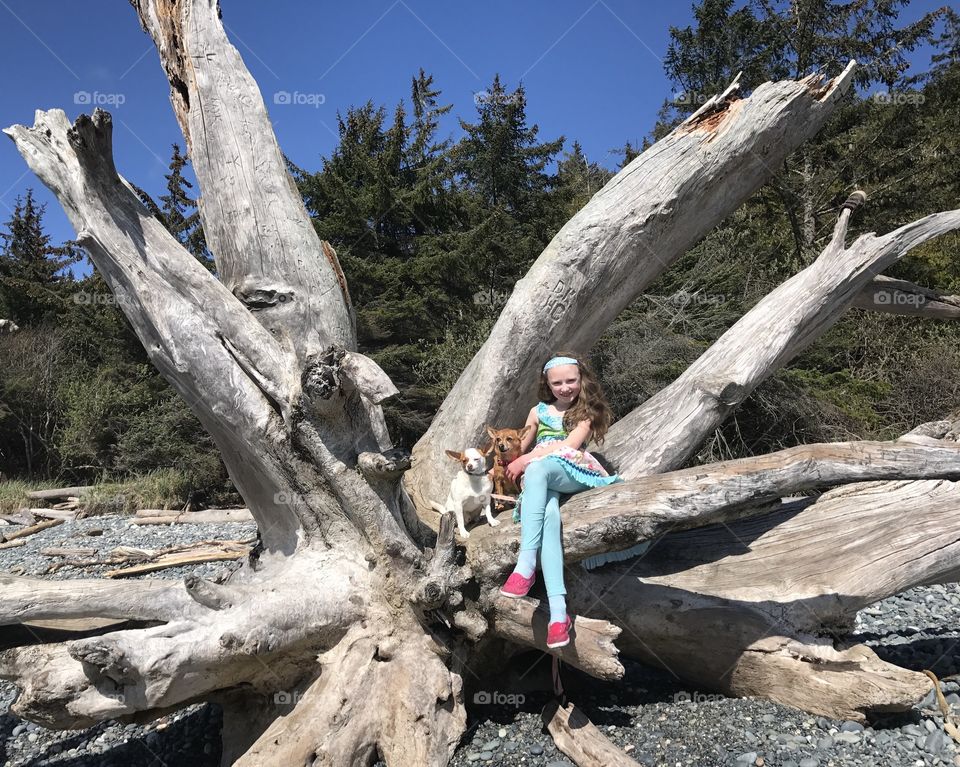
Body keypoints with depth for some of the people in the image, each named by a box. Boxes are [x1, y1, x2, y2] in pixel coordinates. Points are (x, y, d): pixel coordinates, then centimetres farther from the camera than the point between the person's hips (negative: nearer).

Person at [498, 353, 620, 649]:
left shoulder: (585, 412, 13)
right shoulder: (539, 411, 23)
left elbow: (570, 445, -3)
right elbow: (521, 447, 29)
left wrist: (526, 460, -8)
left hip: (572, 474, -2)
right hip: (542, 480, 2)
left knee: (537, 469, -39)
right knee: (548, 517, -35)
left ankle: (526, 565, -47)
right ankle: (558, 610, -46)